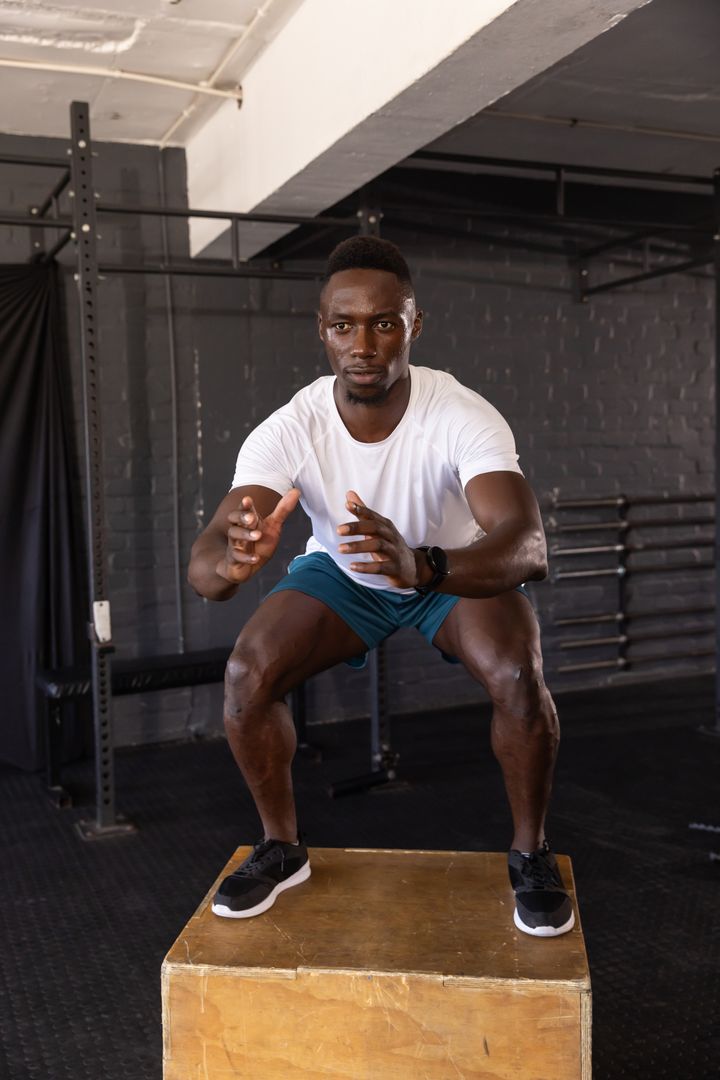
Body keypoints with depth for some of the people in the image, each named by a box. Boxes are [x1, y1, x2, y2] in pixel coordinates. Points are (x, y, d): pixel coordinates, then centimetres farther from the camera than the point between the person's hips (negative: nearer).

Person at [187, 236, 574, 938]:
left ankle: (530, 854, 0)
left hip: (456, 568, -1)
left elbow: (529, 547, -46)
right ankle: (281, 847, 5)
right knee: (246, 674, -21)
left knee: (519, 676, -29)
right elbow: (202, 565, -37)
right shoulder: (288, 431, -28)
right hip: (339, 572, 2)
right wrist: (232, 561, -63)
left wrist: (420, 564, -65)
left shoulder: (464, 418, -33)